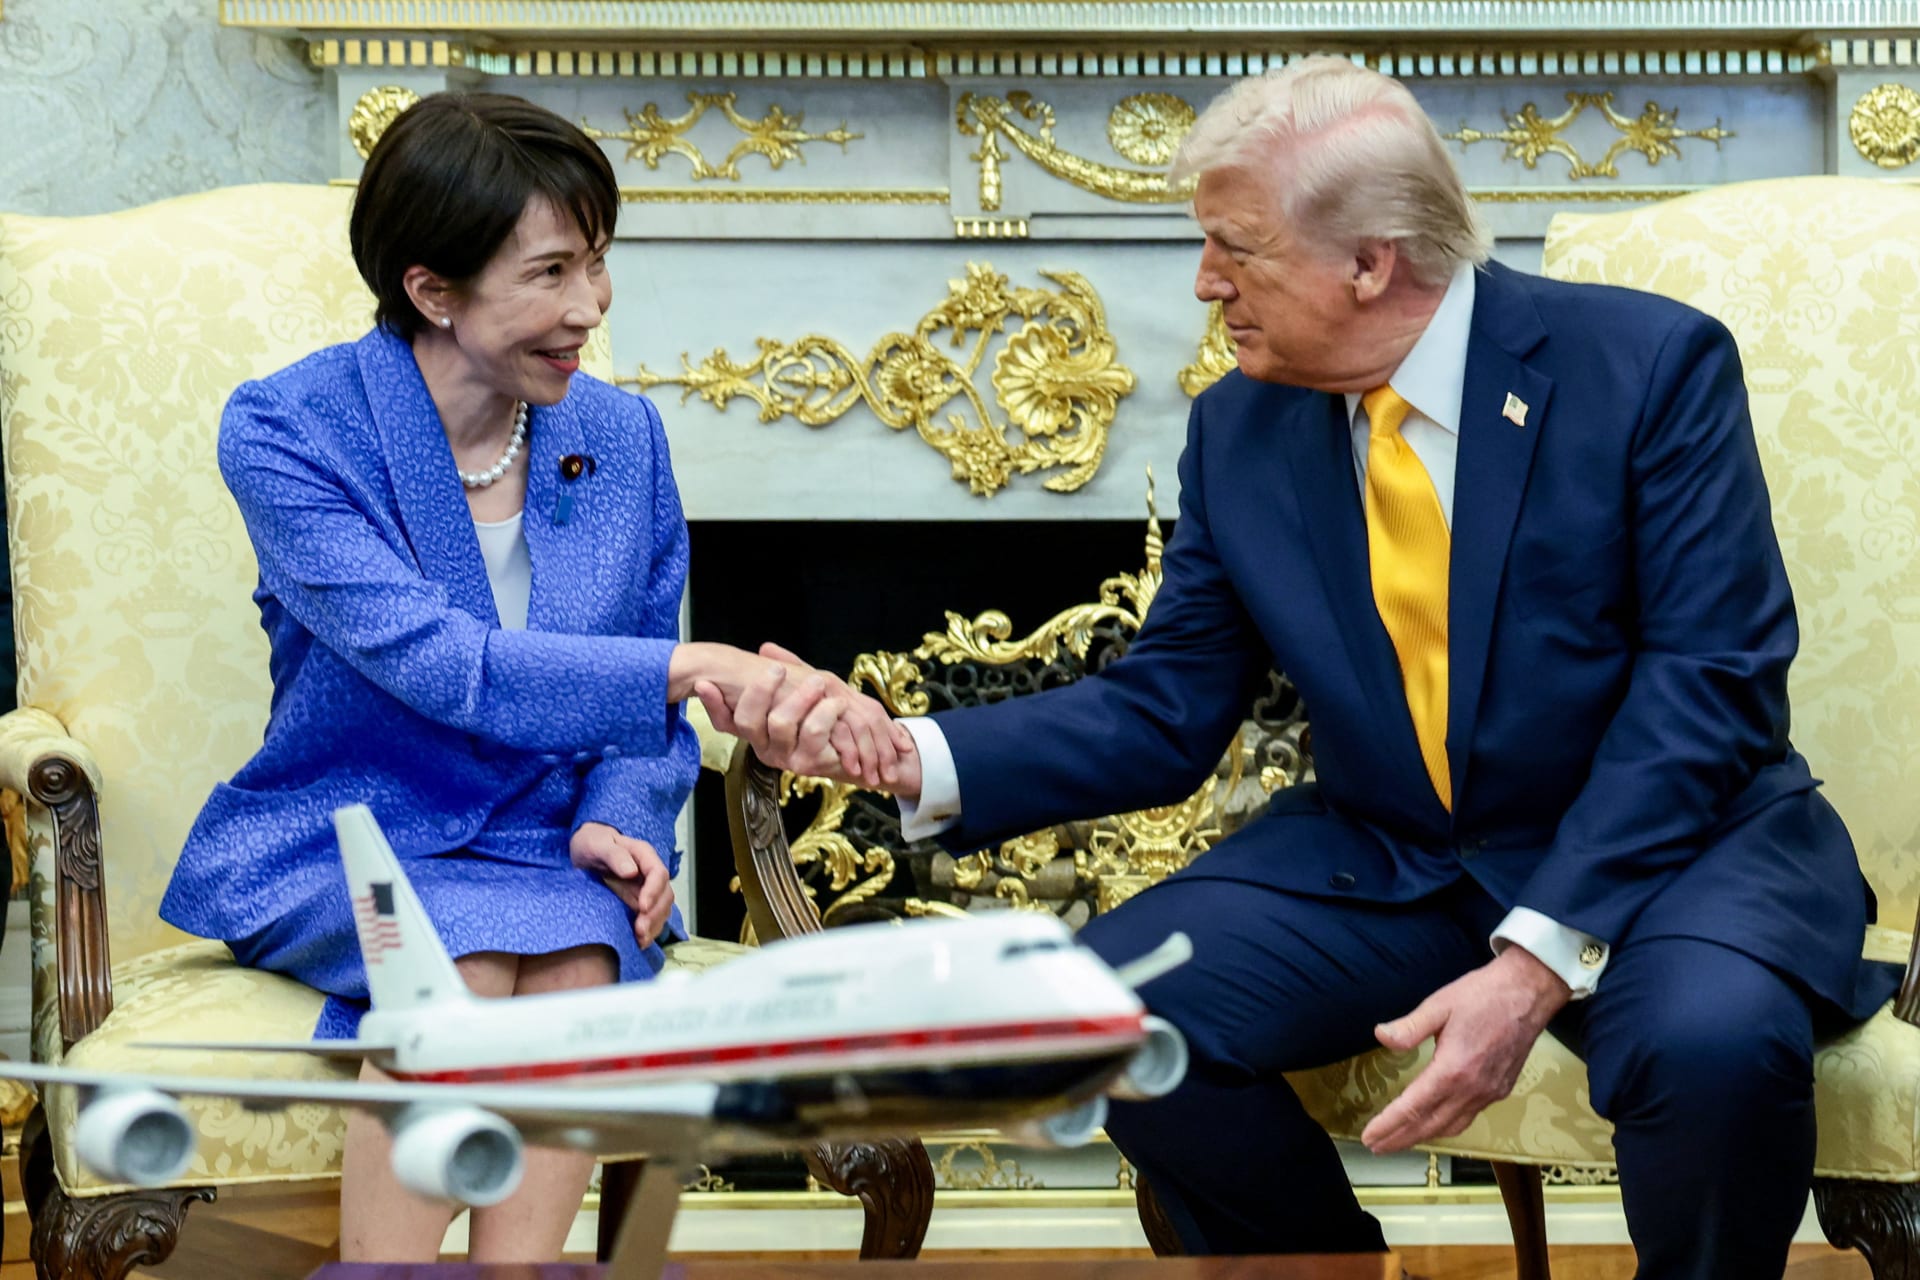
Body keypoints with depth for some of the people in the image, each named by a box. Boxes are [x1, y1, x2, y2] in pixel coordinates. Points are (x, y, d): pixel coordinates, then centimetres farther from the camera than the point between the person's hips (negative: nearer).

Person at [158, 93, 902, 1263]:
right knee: (463, 960, -35)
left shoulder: (622, 439, 4)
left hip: (542, 858, 3)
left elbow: (645, 714, 12)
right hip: (335, 853, -3)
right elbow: (429, 659, -24)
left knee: (583, 955, -31)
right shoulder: (286, 430, -9)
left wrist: (618, 822, -12)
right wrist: (683, 672, -33)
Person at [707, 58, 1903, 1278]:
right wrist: (910, 756, -14)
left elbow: (1711, 682, -16)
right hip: (1383, 862, 4)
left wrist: (1539, 960, -27)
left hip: (1665, 844, -4)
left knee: (1712, 1033, -36)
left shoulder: (1652, 363, -11)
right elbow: (1164, 714, 3)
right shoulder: (1239, 433, 2)